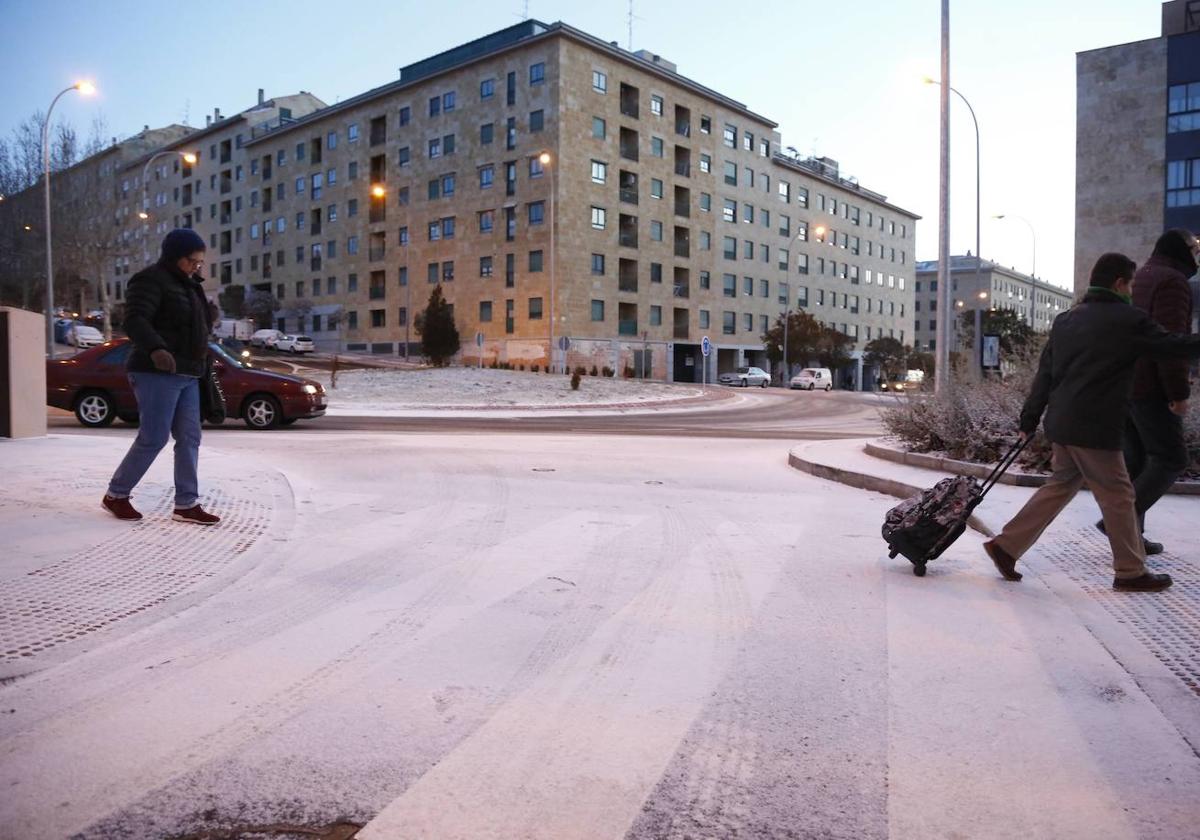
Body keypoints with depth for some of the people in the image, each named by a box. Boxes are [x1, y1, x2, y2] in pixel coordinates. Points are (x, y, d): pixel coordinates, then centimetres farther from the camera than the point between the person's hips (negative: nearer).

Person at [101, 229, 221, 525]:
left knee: (189, 438, 4)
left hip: (186, 375, 9)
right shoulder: (150, 280, -9)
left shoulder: (187, 285, 19)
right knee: (153, 439, -7)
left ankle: (186, 505, 6)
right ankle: (116, 495, 10)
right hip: (157, 373, -9)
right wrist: (156, 349, -39)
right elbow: (134, 320, -23)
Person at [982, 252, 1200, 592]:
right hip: (1094, 427, -7)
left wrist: (1029, 420, 15)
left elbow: (1045, 373, 12)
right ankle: (1131, 572, 19)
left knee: (1061, 485, 17)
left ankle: (1005, 545, 13)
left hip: (1061, 423, 7)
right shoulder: (1128, 320, -9)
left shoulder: (1066, 319, 11)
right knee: (1118, 496, 6)